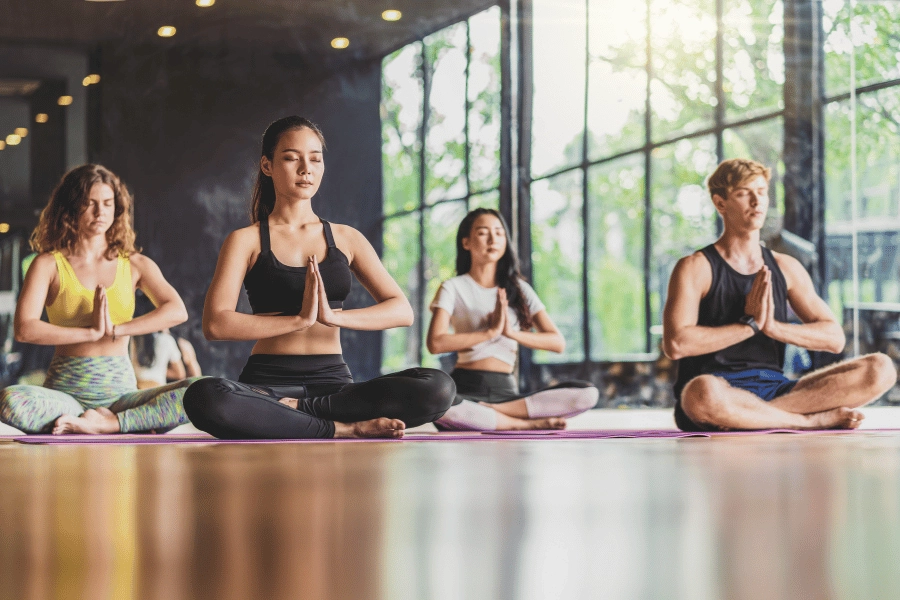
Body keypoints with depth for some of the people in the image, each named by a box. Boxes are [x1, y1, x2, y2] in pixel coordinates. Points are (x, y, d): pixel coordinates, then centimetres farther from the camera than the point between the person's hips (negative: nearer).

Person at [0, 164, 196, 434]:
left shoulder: (134, 265, 11)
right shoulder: (49, 264, 5)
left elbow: (177, 311, -6)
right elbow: (25, 329, -10)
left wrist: (115, 330, -15)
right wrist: (91, 332, -13)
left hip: (120, 389, 1)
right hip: (65, 389, -1)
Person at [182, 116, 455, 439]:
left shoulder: (345, 238, 14)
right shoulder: (246, 240, 6)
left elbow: (402, 310, 1)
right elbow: (215, 324, -10)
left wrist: (333, 316, -15)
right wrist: (300, 319, -17)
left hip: (332, 381, 3)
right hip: (268, 379, -2)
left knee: (437, 388, -25)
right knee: (204, 398, -38)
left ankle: (294, 411, -18)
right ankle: (345, 428, -23)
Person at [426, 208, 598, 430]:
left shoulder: (519, 289, 16)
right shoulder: (453, 288, 6)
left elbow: (558, 342, 4)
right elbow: (435, 343, -11)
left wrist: (511, 332, -11)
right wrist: (490, 332, -12)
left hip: (505, 389, 3)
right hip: (466, 387, -3)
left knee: (587, 393, -19)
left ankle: (485, 412, -20)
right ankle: (528, 424, -22)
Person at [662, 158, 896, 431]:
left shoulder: (785, 268, 16)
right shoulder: (696, 268, 0)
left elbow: (834, 338, 8)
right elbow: (675, 344, -15)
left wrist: (773, 327, -9)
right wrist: (750, 324, -12)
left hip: (774, 390, 6)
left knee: (880, 369, -12)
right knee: (703, 392, -43)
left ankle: (746, 418, -23)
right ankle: (815, 420, -19)